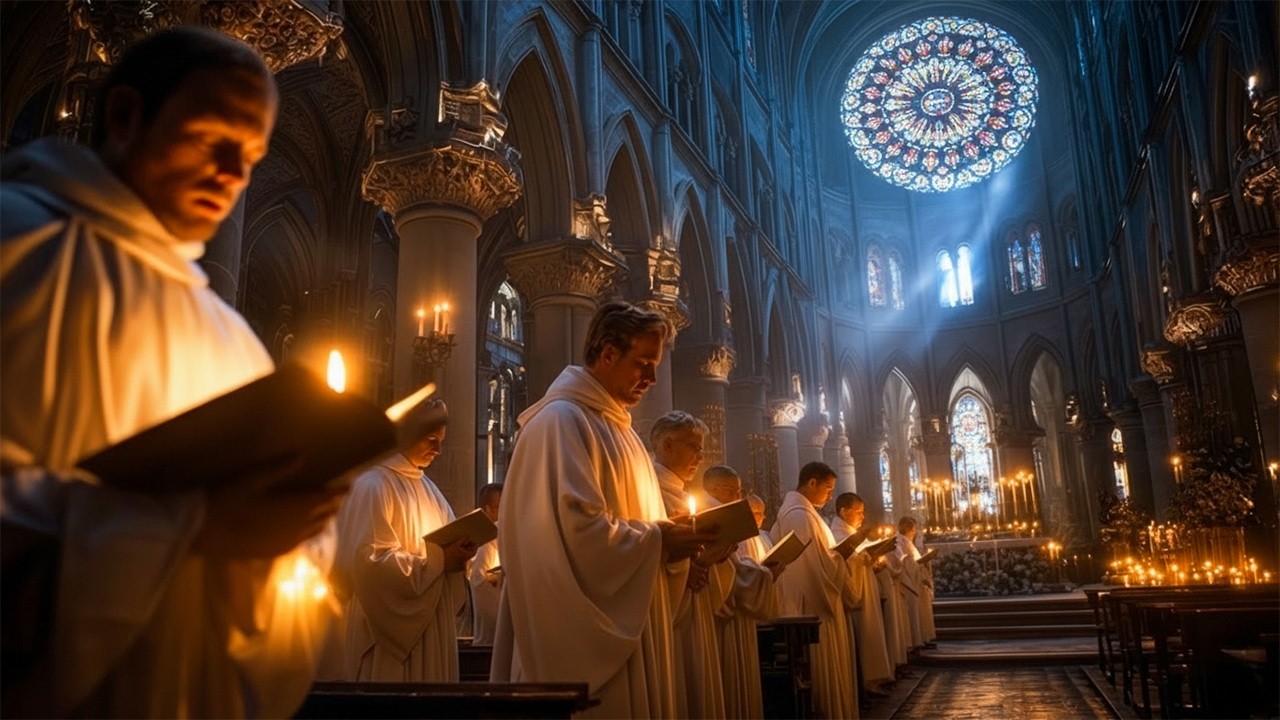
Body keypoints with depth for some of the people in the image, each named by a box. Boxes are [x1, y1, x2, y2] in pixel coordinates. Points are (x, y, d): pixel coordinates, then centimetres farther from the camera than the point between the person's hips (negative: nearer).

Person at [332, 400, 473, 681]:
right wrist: (438, 561, -19)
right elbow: (370, 560, -21)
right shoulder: (373, 485, -13)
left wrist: (456, 555, -3)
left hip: (431, 624, 8)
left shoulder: (427, 487, 14)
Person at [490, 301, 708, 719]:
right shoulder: (561, 420, -14)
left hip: (625, 624, 10)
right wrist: (657, 540, -15)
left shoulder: (616, 427, 16)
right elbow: (576, 529, -24)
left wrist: (668, 539, 0)